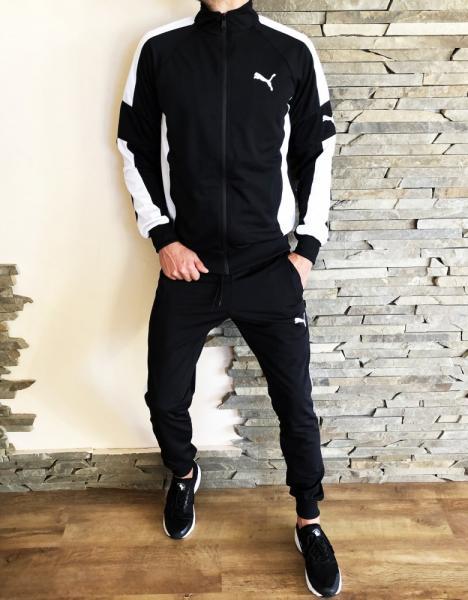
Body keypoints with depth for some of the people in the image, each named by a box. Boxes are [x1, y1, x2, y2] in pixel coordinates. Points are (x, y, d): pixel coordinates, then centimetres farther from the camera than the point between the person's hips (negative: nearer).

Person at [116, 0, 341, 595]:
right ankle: (183, 474, 45)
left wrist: (308, 248, 1)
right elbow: (135, 151, 6)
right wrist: (163, 236, -4)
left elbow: (316, 155, 6)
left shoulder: (293, 52, 0)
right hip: (187, 268, 1)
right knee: (165, 399, 10)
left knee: (296, 406, 6)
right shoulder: (159, 49, 0)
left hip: (270, 268, 0)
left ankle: (309, 525, 31)